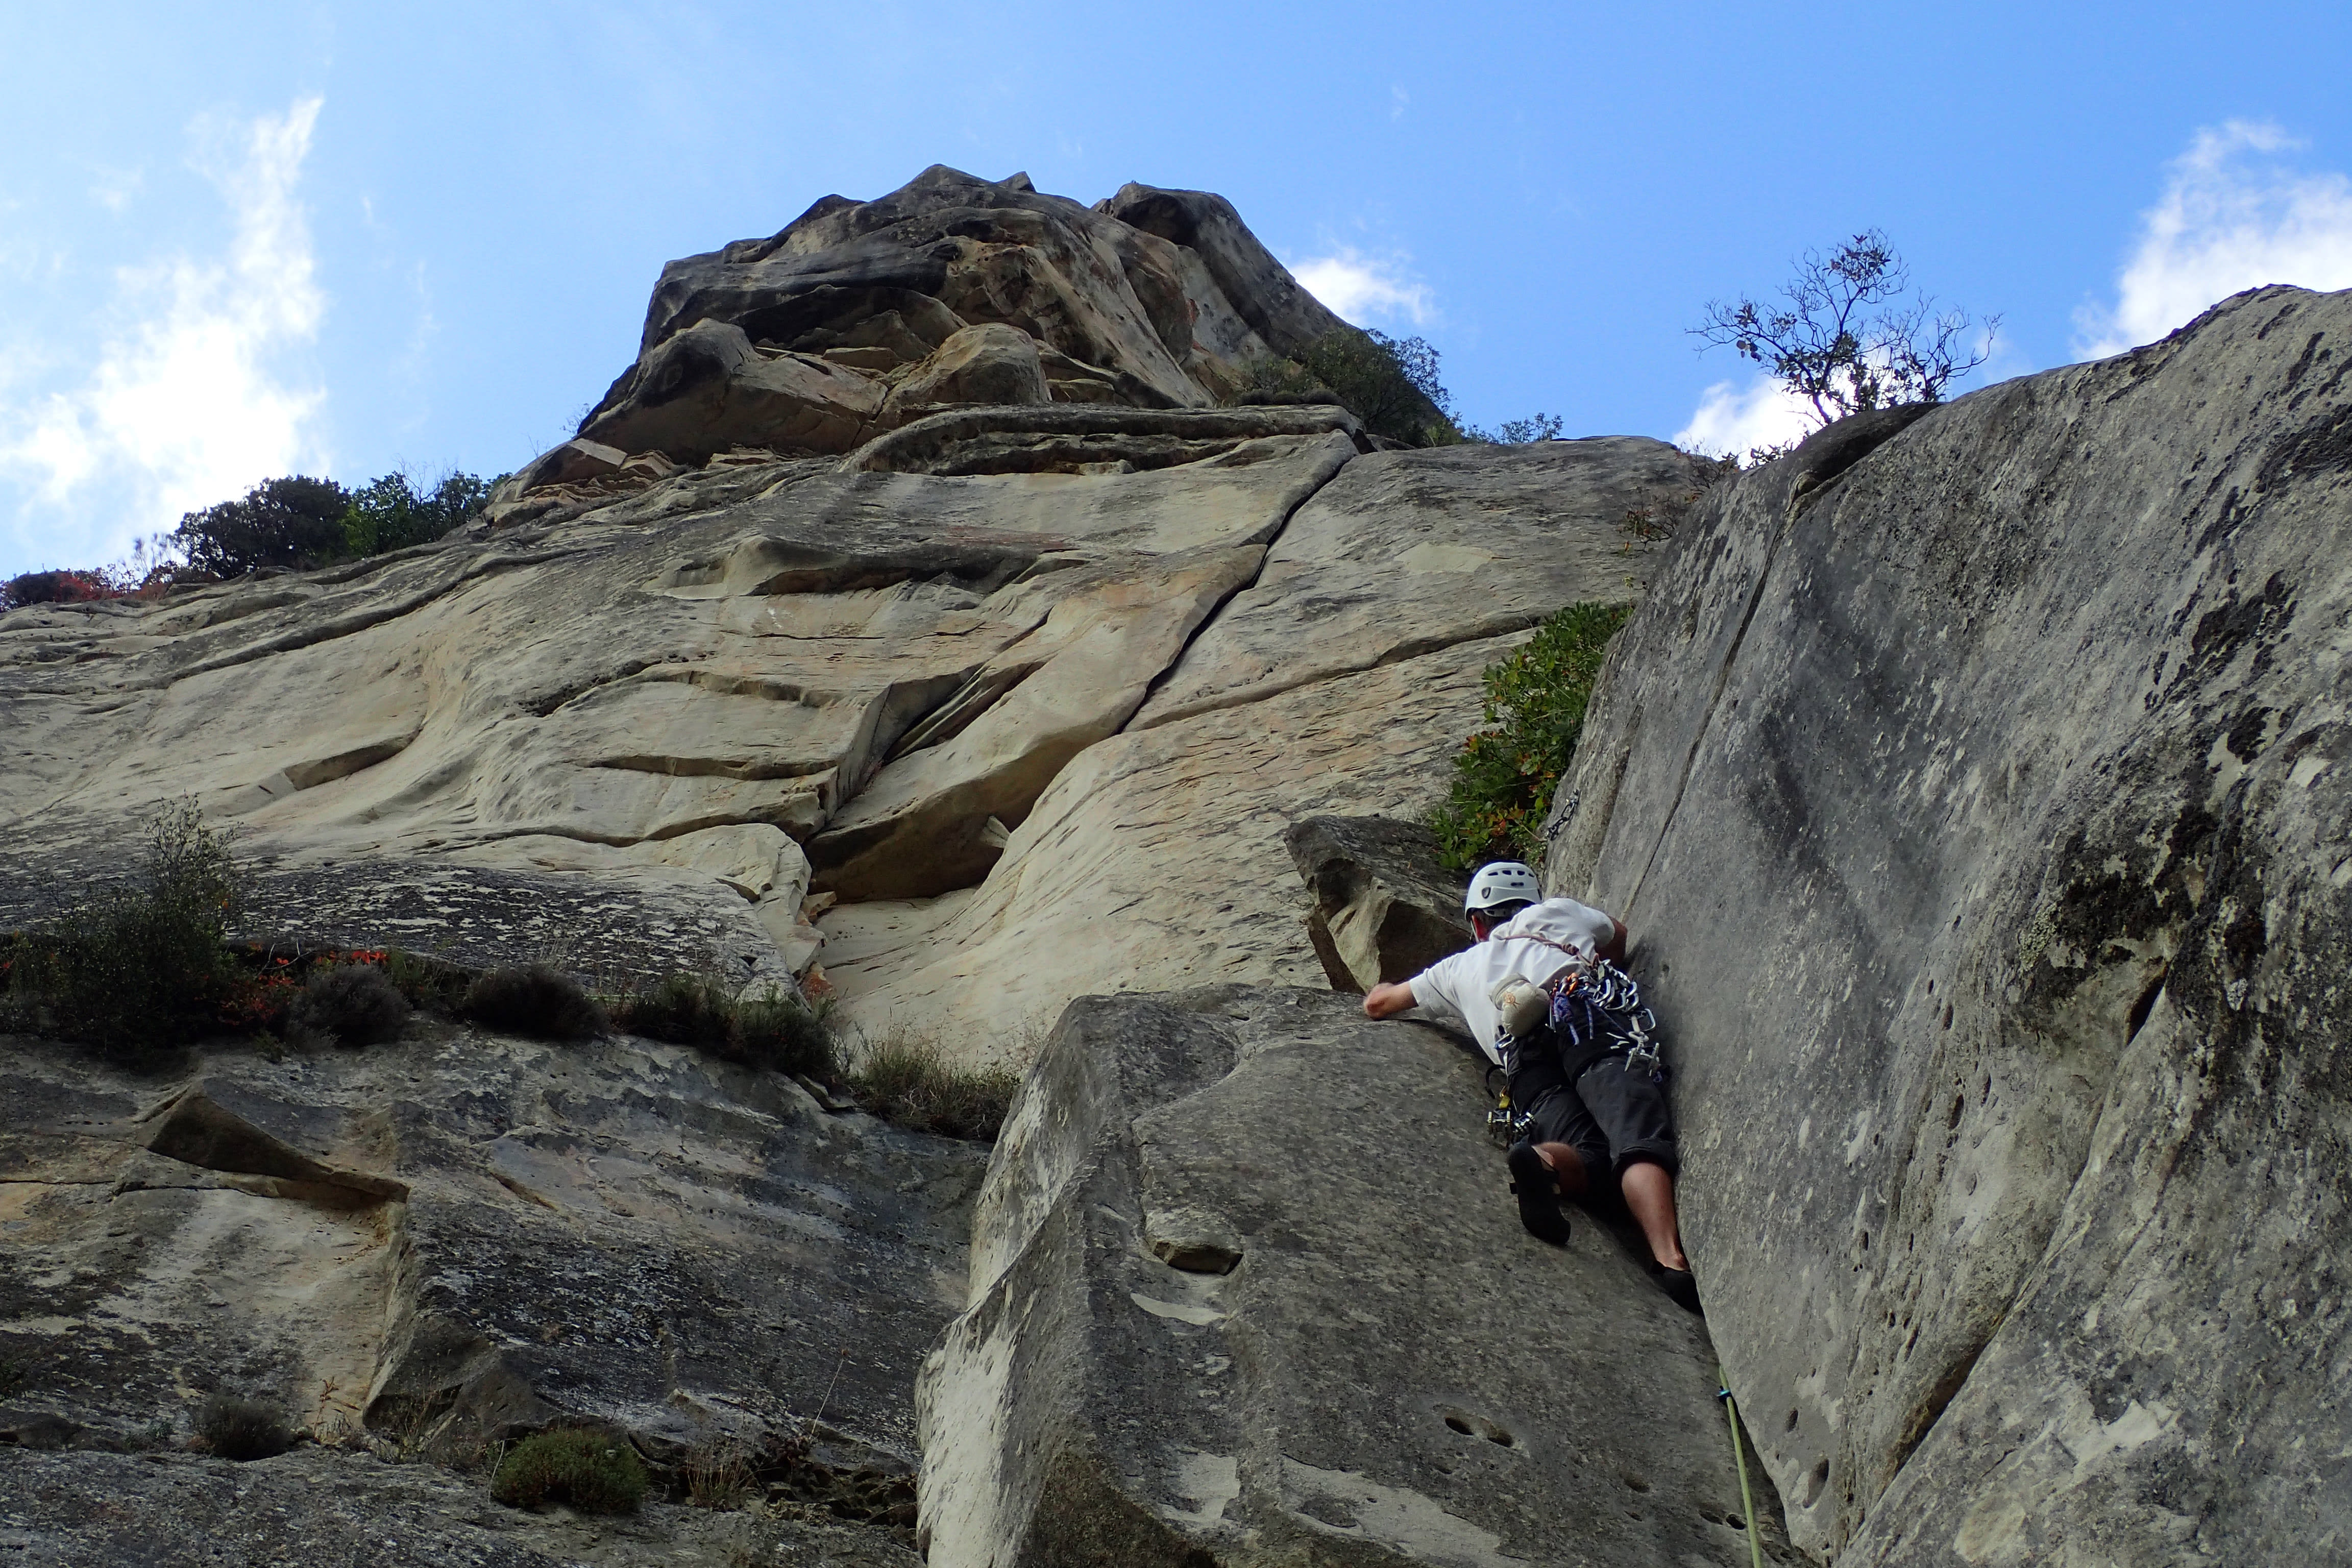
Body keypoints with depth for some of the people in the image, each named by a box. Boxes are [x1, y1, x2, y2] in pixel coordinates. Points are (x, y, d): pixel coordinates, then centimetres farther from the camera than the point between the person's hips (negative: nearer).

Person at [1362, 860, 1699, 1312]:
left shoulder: (1460, 969, 39)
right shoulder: (1559, 913, 37)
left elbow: (1378, 1003, 52)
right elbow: (1619, 941, 57)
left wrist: (1383, 989, 75)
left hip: (1525, 1063, 2)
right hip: (1591, 1024, -2)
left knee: (1591, 1158, -8)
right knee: (1641, 1140, -21)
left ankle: (1541, 1159, -44)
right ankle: (1672, 1261, -48)